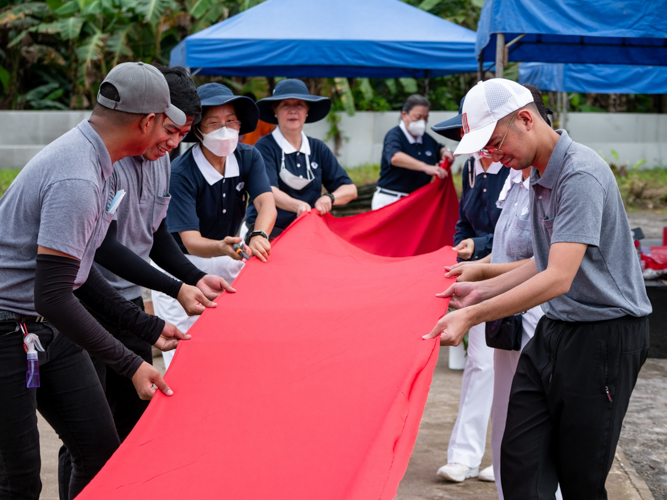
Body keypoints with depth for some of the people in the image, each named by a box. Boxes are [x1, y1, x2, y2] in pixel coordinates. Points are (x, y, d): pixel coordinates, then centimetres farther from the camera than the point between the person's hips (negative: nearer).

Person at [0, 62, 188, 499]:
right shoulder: (77, 181, -25)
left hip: (52, 331, 10)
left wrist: (147, 327, 14)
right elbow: (53, 296, -28)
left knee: (103, 452, 8)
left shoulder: (87, 155, 8)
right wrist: (129, 364, -22)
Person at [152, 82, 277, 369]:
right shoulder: (180, 174, -23)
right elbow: (190, 240, -28)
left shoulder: (248, 158, -7)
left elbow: (266, 203, -21)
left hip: (222, 264, 5)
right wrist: (222, 248, -50)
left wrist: (259, 235, -43)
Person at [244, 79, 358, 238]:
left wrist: (329, 198, -14)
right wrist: (298, 205, -37)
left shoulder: (318, 148, 14)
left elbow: (350, 189, 10)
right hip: (268, 232, -4)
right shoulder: (264, 147, -2)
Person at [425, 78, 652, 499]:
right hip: (554, 330, 9)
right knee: (521, 464, 3)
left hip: (604, 336, -9)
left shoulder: (581, 175, -20)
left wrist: (472, 316, -28)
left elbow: (559, 278, -28)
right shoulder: (540, 175, 12)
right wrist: (482, 290, 14)